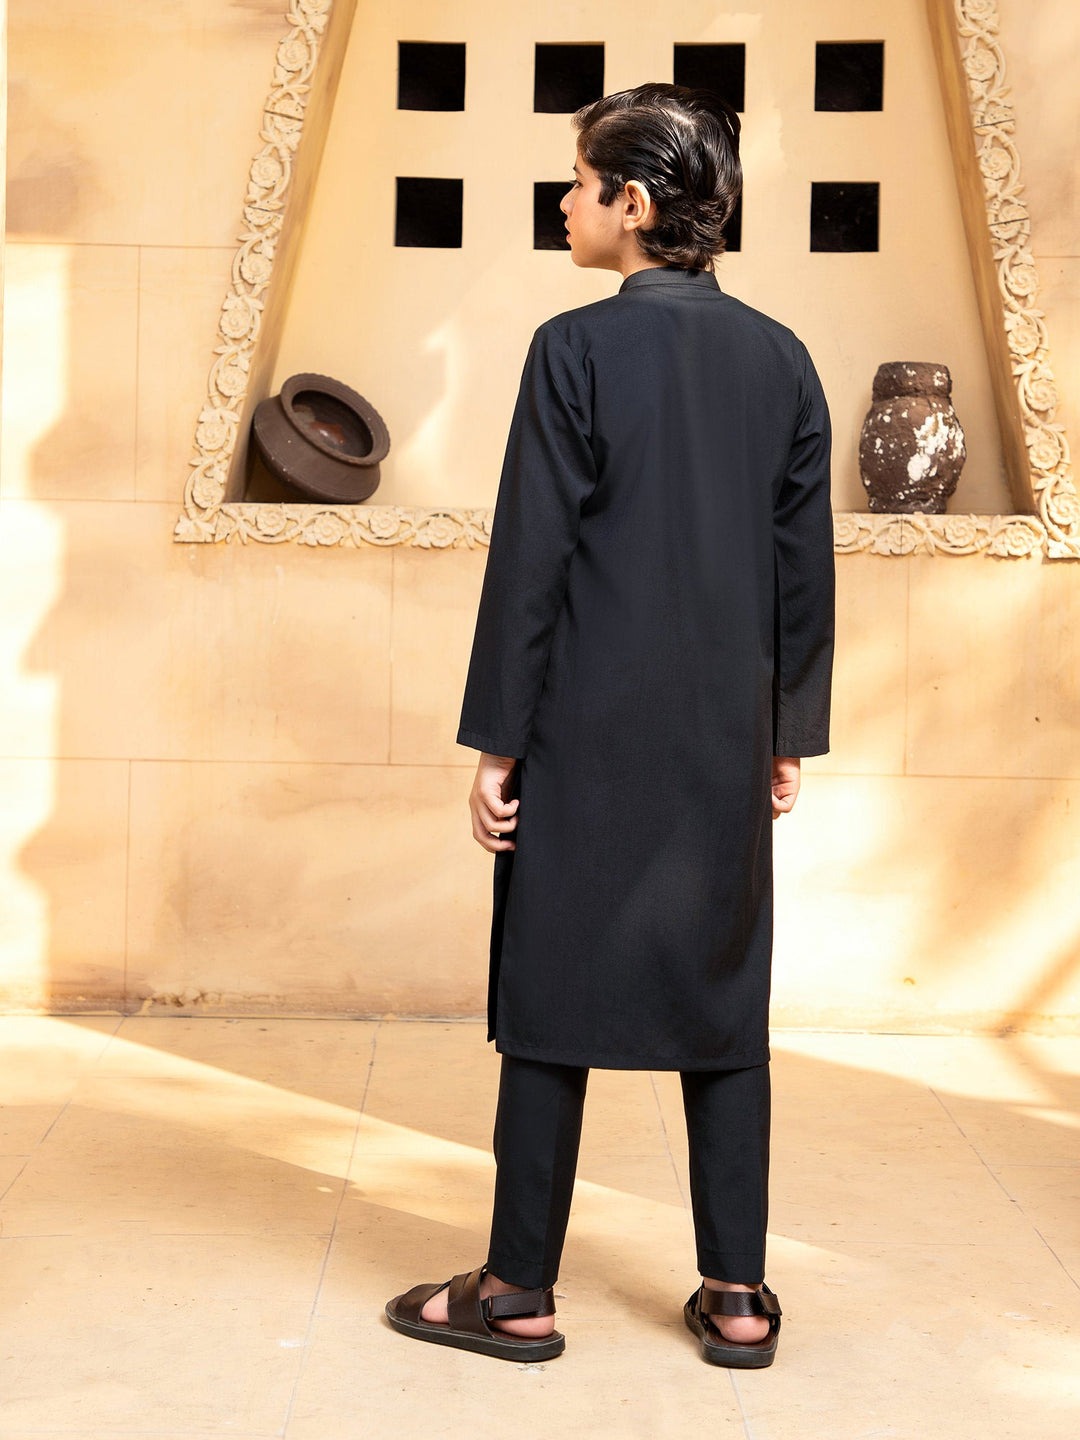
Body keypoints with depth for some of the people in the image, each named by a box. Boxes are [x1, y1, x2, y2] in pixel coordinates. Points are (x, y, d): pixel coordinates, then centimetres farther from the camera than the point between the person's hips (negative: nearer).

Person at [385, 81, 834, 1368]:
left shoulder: (577, 349, -11)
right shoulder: (782, 359, 4)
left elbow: (532, 558, -11)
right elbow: (805, 564, 7)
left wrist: (496, 742, -6)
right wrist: (789, 733, 14)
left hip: (588, 734, -5)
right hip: (727, 742, 5)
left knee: (551, 998, 5)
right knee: (721, 1001, 11)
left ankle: (521, 1292, 14)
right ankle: (737, 1296, 17)